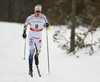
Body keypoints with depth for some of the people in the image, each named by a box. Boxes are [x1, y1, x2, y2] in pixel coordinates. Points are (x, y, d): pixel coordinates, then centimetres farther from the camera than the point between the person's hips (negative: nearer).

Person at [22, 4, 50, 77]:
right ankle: (30, 69, -10)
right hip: (31, 35, -2)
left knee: (38, 51, 5)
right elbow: (25, 25, 2)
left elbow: (48, 27, -6)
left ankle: (36, 56, 45)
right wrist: (24, 33, -8)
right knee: (32, 51, -12)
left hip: (39, 36, 2)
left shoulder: (43, 17, -9)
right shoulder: (30, 18, -11)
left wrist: (47, 26, -28)